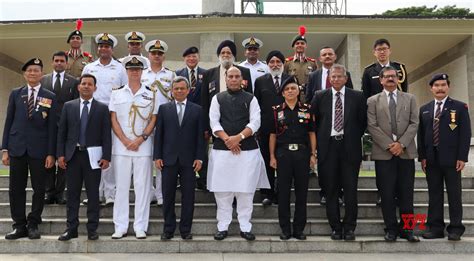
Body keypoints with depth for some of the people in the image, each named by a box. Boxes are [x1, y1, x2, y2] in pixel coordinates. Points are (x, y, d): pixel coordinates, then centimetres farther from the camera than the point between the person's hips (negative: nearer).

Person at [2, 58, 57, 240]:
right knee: (16, 189, 4)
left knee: (39, 189, 3)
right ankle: (19, 226, 14)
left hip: (39, 149, -2)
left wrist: (51, 153, -5)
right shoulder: (15, 94, 9)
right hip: (17, 148, 2)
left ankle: (33, 225, 15)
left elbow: (52, 127, 0)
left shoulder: (50, 97, 3)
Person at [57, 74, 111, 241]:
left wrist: (106, 157, -8)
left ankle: (92, 229, 11)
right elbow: (62, 132, 7)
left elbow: (106, 135, -1)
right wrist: (60, 154, -1)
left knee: (93, 193, 3)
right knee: (72, 193, 6)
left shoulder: (102, 108, 3)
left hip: (93, 156, -2)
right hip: (73, 155, 2)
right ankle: (71, 228, 13)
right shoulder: (68, 106, 8)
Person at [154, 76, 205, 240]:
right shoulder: (164, 108, 8)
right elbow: (159, 133, 6)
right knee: (168, 195, 5)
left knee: (188, 196, 3)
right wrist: (157, 156, -1)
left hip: (189, 159, 0)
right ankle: (168, 229, 15)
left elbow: (200, 135, 3)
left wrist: (199, 158, -4)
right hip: (169, 159, 1)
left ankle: (186, 229, 13)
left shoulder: (197, 110, 7)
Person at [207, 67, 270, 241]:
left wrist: (238, 137, -14)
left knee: (246, 190, 1)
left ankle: (245, 227, 10)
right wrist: (227, 139, -12)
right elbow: (214, 122, 1)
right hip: (222, 149, 1)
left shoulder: (251, 99, 8)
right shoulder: (217, 99, 10)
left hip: (247, 150, 0)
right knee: (222, 190, 3)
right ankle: (222, 226, 12)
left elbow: (255, 122, -2)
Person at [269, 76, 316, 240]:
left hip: (302, 153, 1)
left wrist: (313, 154, 0)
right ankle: (285, 229, 12)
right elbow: (273, 135, 7)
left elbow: (312, 133, 7)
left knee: (302, 192, 4)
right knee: (283, 192, 3)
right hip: (283, 153, 0)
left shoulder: (307, 110, 6)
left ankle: (299, 228, 15)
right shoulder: (277, 111, 6)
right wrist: (272, 156, 1)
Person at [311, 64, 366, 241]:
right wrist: (320, 140, 6)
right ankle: (335, 227, 15)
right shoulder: (320, 97, 6)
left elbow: (363, 121, 9)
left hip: (349, 147, -1)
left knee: (350, 190, 1)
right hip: (328, 147, 1)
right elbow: (313, 121, 9)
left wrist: (354, 138, 6)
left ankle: (349, 228, 12)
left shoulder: (357, 97, 5)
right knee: (331, 190, 5)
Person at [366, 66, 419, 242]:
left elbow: (414, 124, 3)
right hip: (383, 153, -1)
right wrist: (388, 145, -11)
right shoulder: (373, 101, 8)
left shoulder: (409, 99, 12)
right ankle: (391, 229, 10)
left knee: (406, 193, 4)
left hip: (406, 152, 1)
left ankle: (406, 229, 12)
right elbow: (372, 126, -2)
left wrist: (401, 143, -10)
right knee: (387, 194, 0)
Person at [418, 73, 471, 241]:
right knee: (434, 194, 6)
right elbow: (421, 135, 11)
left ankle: (455, 229, 10)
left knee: (454, 194, 3)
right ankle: (436, 228, 13)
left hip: (451, 158, -3)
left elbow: (465, 133, -3)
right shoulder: (424, 110, 12)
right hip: (431, 159, 3)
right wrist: (422, 156, 2)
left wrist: (462, 157, -10)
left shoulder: (460, 107, 2)